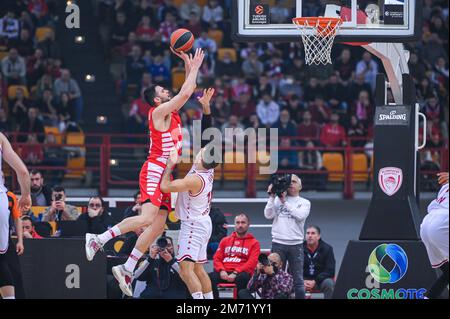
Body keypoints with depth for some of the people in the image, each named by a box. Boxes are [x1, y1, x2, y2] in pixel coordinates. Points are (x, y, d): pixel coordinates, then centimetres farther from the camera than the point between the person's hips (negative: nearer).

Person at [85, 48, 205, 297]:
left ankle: (127, 269, 5)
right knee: (147, 218, -23)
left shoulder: (171, 112, 17)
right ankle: (98, 239, -18)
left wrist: (189, 66, 17)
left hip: (163, 174, 10)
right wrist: (194, 68, -5)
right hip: (154, 171, -10)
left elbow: (187, 92, 27)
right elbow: (185, 93, -17)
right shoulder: (159, 112, -8)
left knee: (158, 225, 4)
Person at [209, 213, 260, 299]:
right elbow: (217, 258, 18)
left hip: (241, 273, -3)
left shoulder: (254, 243, 13)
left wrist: (236, 273, -15)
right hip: (224, 273, 3)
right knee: (210, 277, -30)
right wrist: (221, 270, -6)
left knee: (242, 278, -40)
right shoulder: (225, 240, 25)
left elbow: (252, 262, -1)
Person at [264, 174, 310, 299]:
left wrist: (284, 202, -12)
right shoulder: (278, 199, 10)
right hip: (278, 243, 1)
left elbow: (300, 215, -12)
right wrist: (272, 197, -8)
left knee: (298, 279, 0)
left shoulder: (304, 203, 7)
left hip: (296, 244, -1)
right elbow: (268, 215, -2)